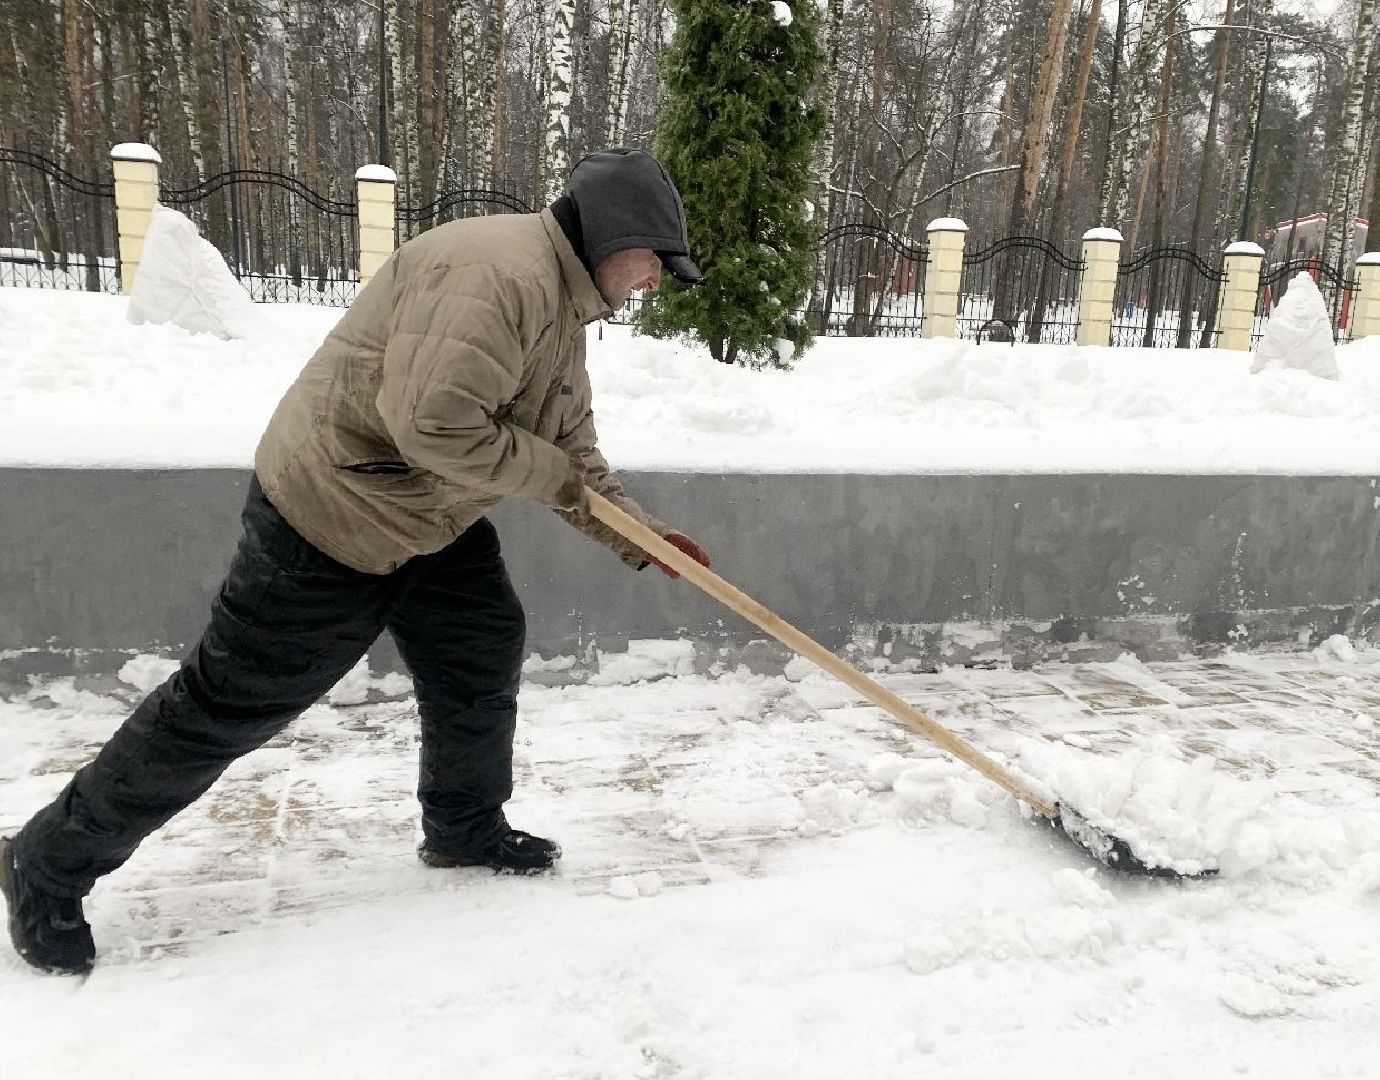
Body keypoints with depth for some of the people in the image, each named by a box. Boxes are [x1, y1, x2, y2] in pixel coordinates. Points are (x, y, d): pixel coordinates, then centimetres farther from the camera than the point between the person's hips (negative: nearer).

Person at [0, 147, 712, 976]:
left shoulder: (565, 305, 10)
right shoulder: (499, 272, -25)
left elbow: (575, 453, 14)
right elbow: (435, 427, -33)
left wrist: (639, 537, 5)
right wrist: (552, 474, -19)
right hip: (333, 511, -10)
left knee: (483, 657, 12)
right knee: (230, 705, 0)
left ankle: (465, 828, 33)